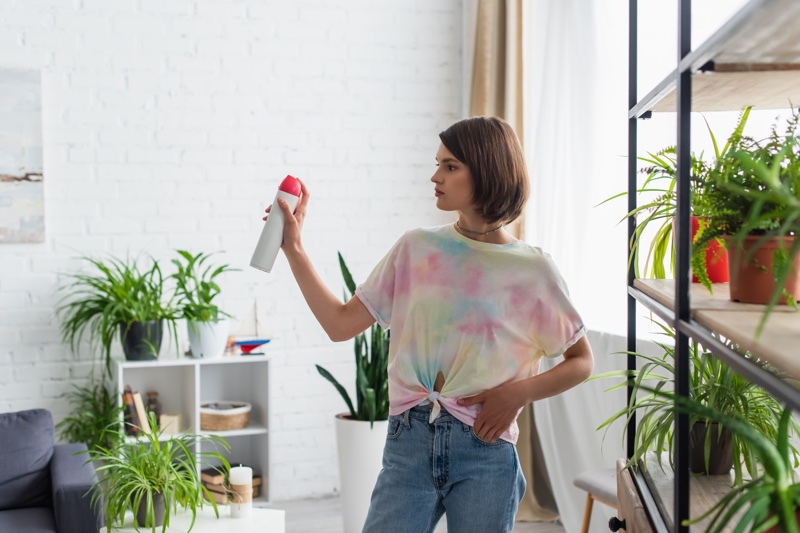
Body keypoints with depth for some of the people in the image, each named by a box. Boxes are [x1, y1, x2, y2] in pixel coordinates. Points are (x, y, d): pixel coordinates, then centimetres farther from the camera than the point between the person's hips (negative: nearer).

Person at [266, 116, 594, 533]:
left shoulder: (533, 269, 0)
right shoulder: (415, 249, 7)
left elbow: (581, 361, 7)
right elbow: (341, 324, 7)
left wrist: (518, 392, -8)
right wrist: (293, 248, 4)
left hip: (485, 451, -1)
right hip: (409, 443, 2)